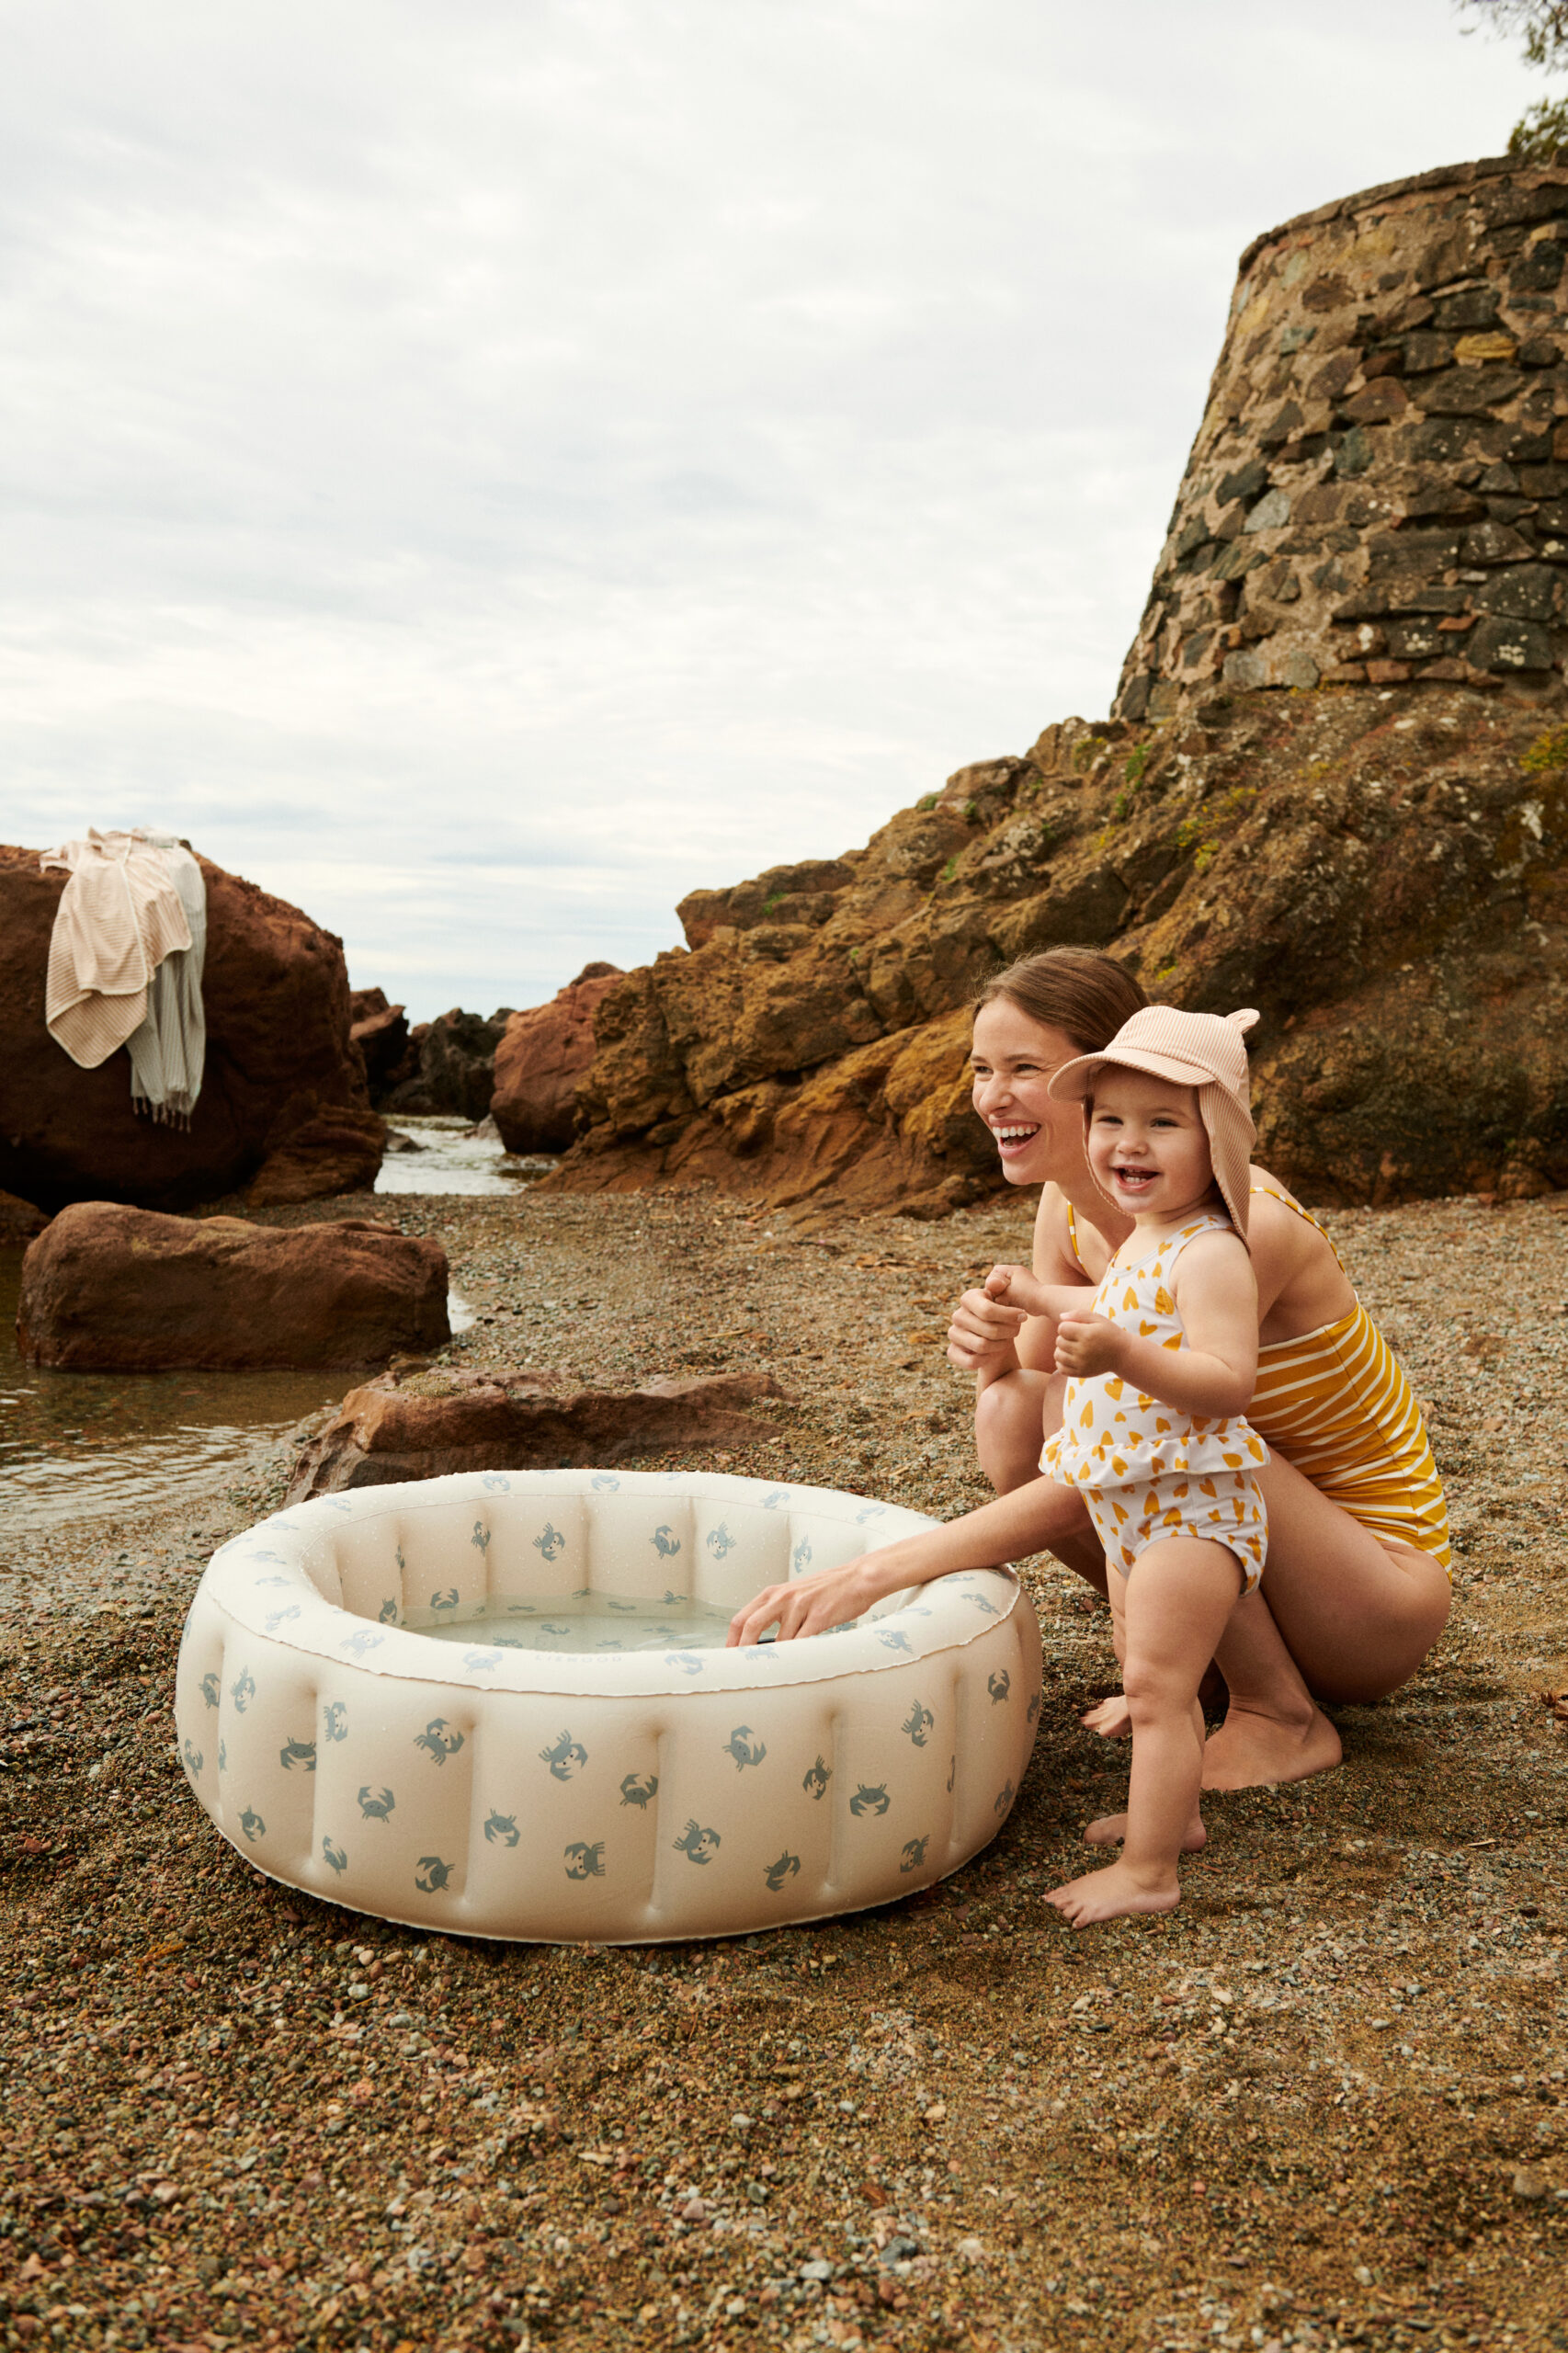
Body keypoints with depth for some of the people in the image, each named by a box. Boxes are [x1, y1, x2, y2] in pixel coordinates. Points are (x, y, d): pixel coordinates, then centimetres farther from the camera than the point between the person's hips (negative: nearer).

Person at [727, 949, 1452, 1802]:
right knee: (1013, 1414, -14)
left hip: (1385, 1589, -7)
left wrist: (875, 1571, -39)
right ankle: (1202, 1654, 4)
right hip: (1250, 1549, 7)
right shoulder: (1069, 1203, -5)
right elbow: (1032, 1373, 3)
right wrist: (992, 1352, -22)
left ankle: (1281, 1717, -11)